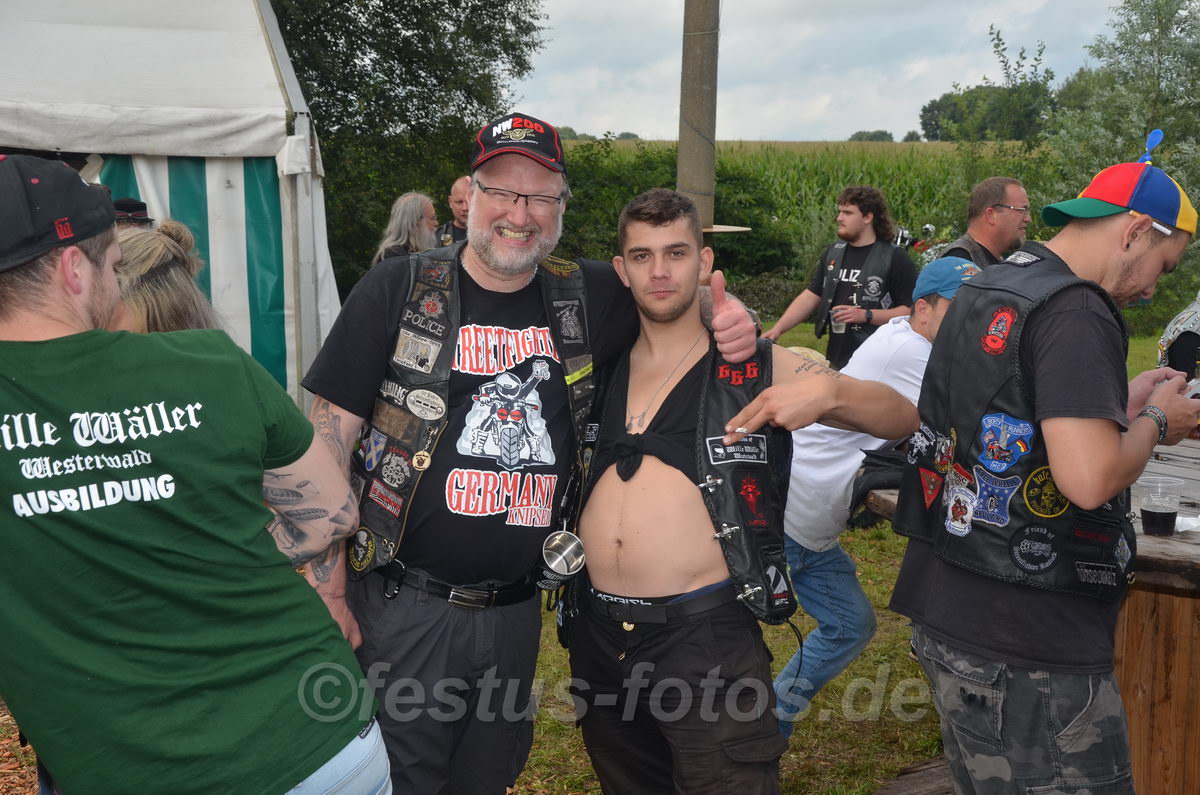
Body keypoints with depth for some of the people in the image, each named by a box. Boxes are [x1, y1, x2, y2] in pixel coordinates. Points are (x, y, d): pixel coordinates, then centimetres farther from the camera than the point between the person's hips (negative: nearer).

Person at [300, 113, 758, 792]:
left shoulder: (587, 297, 3)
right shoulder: (398, 292, -7)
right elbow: (329, 441, -8)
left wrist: (729, 319, -6)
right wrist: (329, 597, -11)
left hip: (516, 613, 4)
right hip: (401, 609, -3)